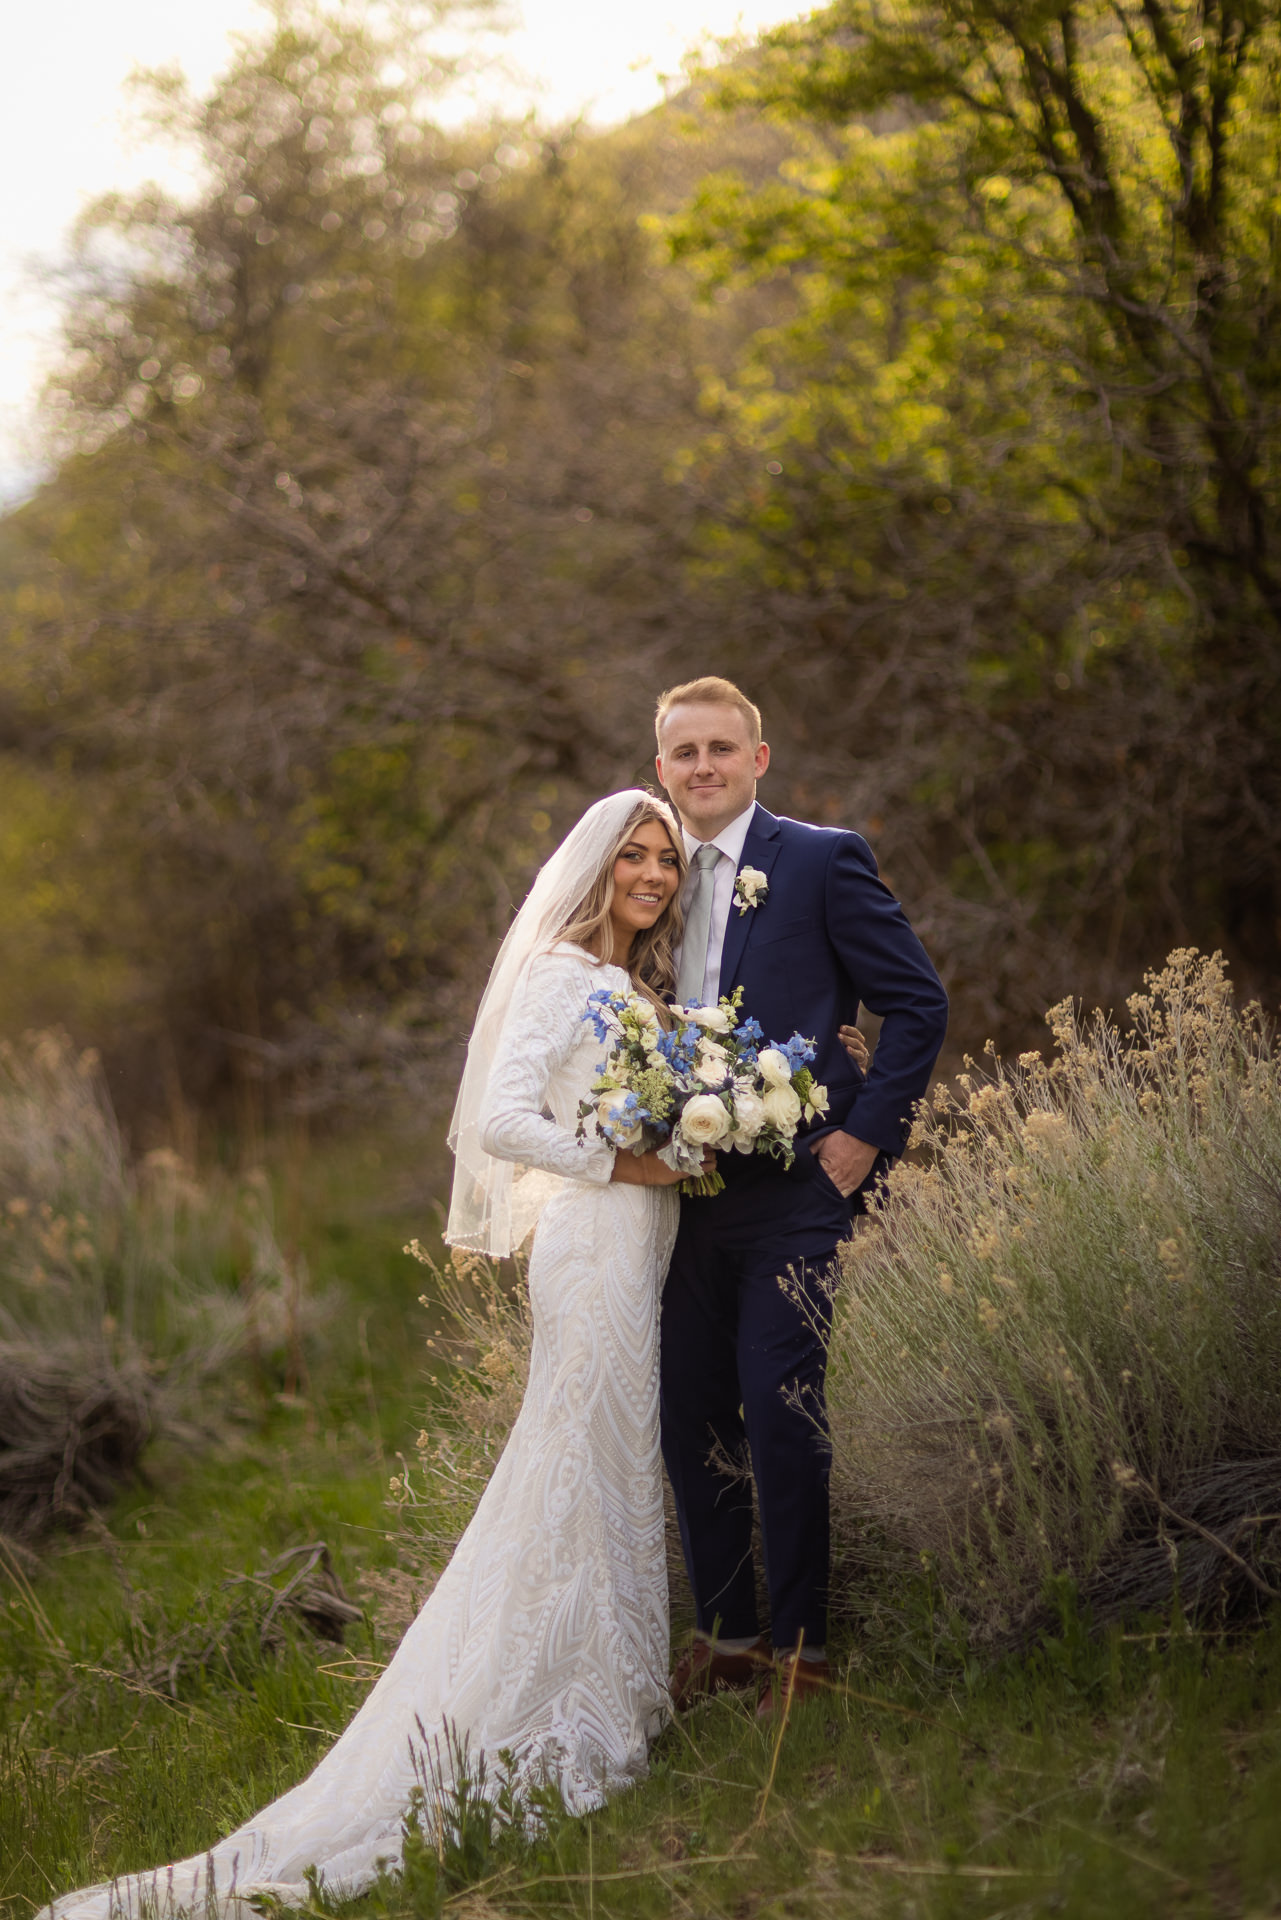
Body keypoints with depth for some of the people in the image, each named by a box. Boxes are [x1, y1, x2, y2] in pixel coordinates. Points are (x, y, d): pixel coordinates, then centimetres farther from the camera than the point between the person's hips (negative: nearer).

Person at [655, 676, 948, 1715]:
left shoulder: (824, 859, -2)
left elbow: (918, 1003, -2)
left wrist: (867, 1134, -8)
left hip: (791, 1190, -5)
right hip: (683, 1193, 6)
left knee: (781, 1414, -7)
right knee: (691, 1420, 8)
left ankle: (802, 1647, 4)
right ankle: (725, 1634, 20)